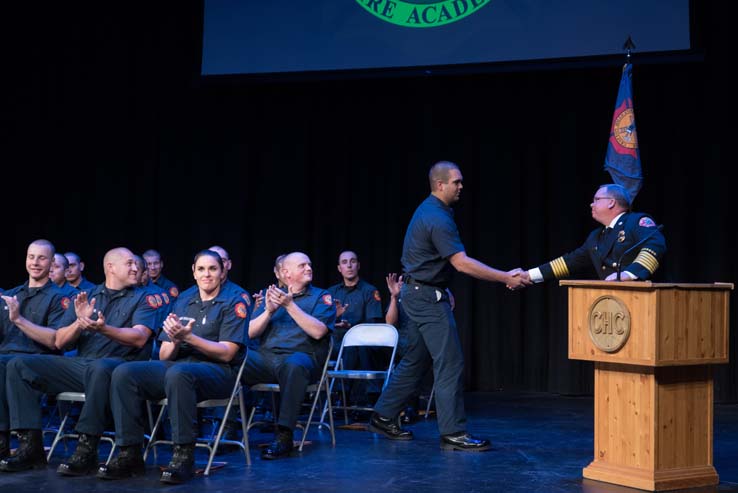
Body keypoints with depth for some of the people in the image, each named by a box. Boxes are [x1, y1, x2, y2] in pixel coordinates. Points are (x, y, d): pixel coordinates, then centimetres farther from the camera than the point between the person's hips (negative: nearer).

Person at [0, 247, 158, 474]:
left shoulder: (142, 298, 9)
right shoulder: (87, 297, 20)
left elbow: (140, 338, -10)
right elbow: (60, 342, 14)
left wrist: (104, 329, -24)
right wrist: (79, 323, -6)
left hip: (118, 363, -5)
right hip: (79, 363, 5)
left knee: (98, 368, -41)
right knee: (18, 365, -10)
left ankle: (86, 451, -33)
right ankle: (30, 445, -14)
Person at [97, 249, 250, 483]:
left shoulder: (234, 303, 3)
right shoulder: (183, 301, 18)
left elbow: (227, 353, -9)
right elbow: (164, 355, 14)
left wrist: (188, 337, -18)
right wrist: (174, 342, -9)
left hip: (217, 371, -6)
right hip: (177, 364, 6)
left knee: (178, 374, -39)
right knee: (124, 373, -19)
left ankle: (184, 455, -31)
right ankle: (129, 453, -18)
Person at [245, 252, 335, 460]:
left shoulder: (321, 297, 11)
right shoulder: (272, 295, 22)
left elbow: (318, 331, -8)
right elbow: (250, 332, 13)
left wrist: (290, 305, -11)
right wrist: (269, 311, -4)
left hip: (300, 355, -3)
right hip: (265, 356, 3)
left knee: (294, 365, -41)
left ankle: (284, 435, -37)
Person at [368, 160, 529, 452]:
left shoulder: (430, 210, 12)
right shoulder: (437, 219, -20)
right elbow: (462, 263, -26)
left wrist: (441, 289, 24)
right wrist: (505, 278, -27)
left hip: (419, 295, 10)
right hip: (427, 297, -10)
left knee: (415, 361, 16)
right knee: (450, 363, -9)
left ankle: (383, 417, 21)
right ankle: (453, 433, -7)